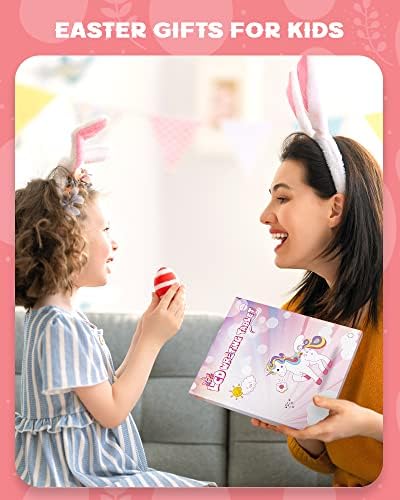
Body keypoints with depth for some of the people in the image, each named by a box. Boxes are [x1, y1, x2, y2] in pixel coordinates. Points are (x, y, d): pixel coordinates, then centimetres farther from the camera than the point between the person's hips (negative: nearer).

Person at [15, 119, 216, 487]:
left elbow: (108, 392, 12)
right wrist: (152, 339, -13)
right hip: (74, 476, -10)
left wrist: (145, 331, 8)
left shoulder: (51, 317, 12)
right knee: (209, 490, -12)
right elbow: (111, 411, -18)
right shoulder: (62, 326, -20)